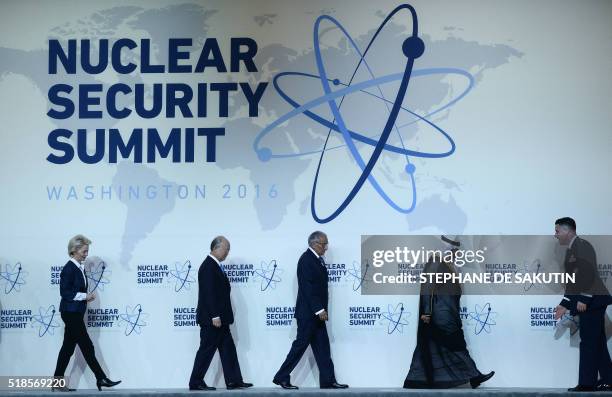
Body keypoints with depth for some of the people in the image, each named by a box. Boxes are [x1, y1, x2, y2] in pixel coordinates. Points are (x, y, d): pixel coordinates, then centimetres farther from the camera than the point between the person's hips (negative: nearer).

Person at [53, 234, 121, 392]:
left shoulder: (80, 268, 13)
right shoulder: (69, 268, -14)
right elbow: (65, 292, -18)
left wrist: (86, 296, 3)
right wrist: (84, 296, -16)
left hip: (76, 313, 9)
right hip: (70, 313, -9)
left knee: (68, 348, 10)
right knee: (87, 347, -4)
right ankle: (101, 379, 1)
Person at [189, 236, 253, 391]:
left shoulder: (215, 265, 14)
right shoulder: (208, 267, -17)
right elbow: (208, 293, -23)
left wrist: (219, 316, 18)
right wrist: (215, 316, -24)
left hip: (219, 319, 10)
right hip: (211, 319, -10)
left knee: (228, 349, 10)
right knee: (206, 350, -3)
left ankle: (234, 381, 12)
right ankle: (195, 383, 5)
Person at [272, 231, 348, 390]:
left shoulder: (318, 259, 14)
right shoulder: (306, 259, -15)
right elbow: (308, 288, -21)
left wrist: (322, 310, 12)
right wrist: (319, 310, -23)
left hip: (316, 313, 9)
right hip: (308, 313, -9)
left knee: (322, 347, 8)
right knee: (300, 345, -4)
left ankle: (328, 381, 9)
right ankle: (282, 378, 4)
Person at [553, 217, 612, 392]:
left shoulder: (581, 245, -9)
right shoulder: (571, 250, 19)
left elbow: (588, 272, -20)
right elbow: (573, 281, 22)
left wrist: (583, 299, -23)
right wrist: (564, 305, 20)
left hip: (592, 299, -10)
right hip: (586, 303, 10)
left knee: (589, 342, -9)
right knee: (597, 343, 10)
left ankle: (587, 383, -8)